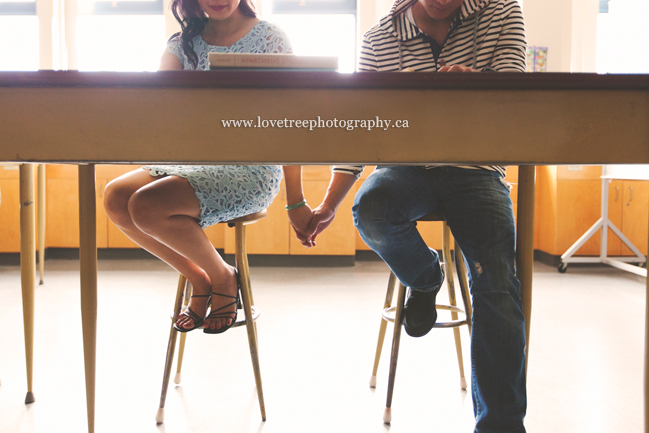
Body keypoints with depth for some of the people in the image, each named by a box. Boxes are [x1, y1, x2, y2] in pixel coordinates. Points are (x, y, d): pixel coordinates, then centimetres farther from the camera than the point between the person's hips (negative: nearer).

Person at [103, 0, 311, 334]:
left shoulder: (269, 39, -2)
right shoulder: (183, 43, 12)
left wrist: (296, 203, -5)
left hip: (252, 171, -6)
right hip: (195, 162, 6)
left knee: (147, 206, -25)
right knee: (116, 198, -16)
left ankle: (223, 277, 0)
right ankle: (199, 279, 1)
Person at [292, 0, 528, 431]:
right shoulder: (379, 39, 1)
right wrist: (329, 205, 1)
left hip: (476, 167, 0)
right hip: (405, 165, 1)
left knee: (496, 285, -20)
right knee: (371, 209, -34)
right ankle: (425, 277, 1)